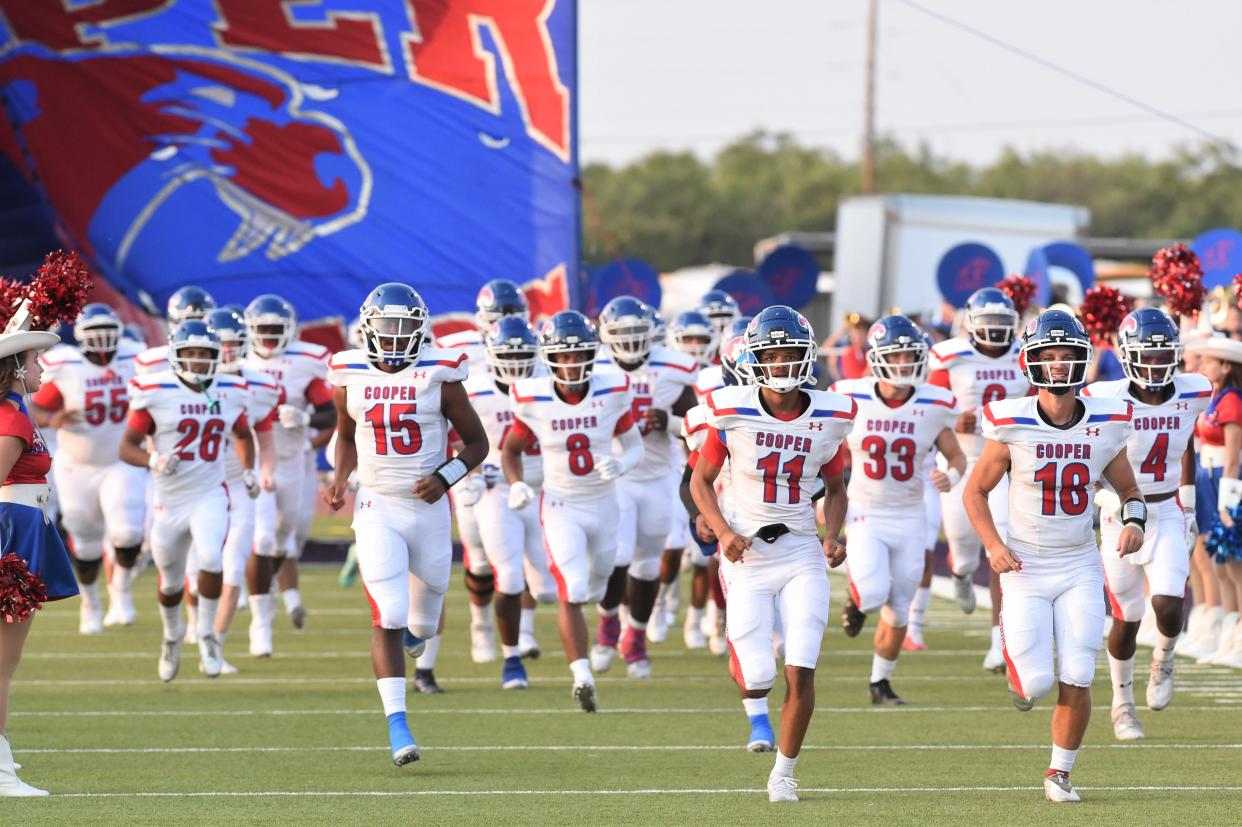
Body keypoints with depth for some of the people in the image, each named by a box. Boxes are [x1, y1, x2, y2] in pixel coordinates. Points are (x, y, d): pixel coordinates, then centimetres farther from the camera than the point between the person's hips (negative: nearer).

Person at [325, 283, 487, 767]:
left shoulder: (439, 377, -7)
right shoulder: (350, 377, 0)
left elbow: (476, 441, 2)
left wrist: (446, 477, -15)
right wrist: (339, 480, 1)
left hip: (429, 510, 0)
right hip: (377, 511, 0)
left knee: (422, 627, 13)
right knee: (388, 620, -15)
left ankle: (417, 627, 52)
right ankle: (397, 727, -15)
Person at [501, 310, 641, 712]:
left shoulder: (611, 392, -13)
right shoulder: (534, 400, -14)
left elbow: (635, 445, -1)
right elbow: (512, 450, 3)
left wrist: (621, 464, -23)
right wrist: (517, 484, -16)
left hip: (604, 503, 2)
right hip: (561, 508, -2)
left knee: (598, 583, 20)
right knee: (571, 592, -17)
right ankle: (582, 676, -18)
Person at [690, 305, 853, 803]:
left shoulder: (828, 418, -1)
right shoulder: (732, 413, -8)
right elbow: (701, 481, 2)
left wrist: (833, 537, -4)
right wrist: (723, 531, -14)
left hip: (802, 553, 2)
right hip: (747, 553, -2)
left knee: (801, 674, -9)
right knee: (758, 682, -7)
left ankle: (784, 771, 10)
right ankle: (740, 660, 32)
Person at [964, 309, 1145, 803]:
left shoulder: (1105, 425, -4)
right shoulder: (1013, 426, -11)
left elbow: (1129, 491, 11)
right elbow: (975, 491, 1)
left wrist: (1134, 522, -11)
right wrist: (992, 544, -14)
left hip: (1079, 568, 2)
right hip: (1025, 568, -2)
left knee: (1076, 682, -5)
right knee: (1037, 683, -10)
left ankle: (1059, 774, 16)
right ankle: (1020, 674, 28)